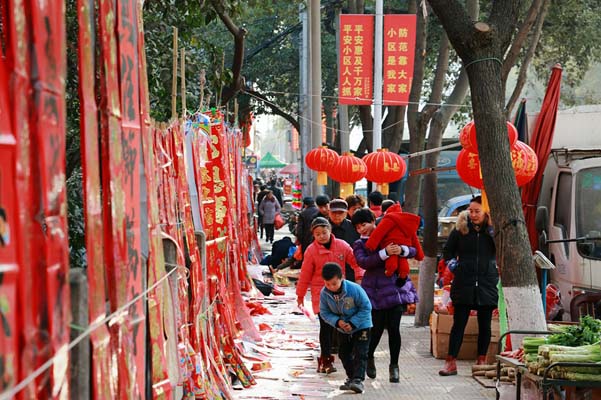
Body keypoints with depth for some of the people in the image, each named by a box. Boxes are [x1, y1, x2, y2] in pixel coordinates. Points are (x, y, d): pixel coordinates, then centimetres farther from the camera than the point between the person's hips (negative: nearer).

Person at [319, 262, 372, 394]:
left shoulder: (355, 289, -29)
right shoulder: (324, 293, -17)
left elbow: (366, 308, -19)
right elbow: (324, 312, -6)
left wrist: (353, 323, -24)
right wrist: (337, 321, -24)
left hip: (361, 326, -5)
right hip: (343, 329, 5)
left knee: (360, 353, -12)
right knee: (344, 354, 11)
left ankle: (358, 379, -15)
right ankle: (351, 377, 25)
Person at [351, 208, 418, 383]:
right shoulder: (359, 245, 9)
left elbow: (413, 250, 8)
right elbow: (363, 262, -12)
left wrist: (402, 249, -15)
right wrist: (385, 253, -23)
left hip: (396, 288, 1)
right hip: (376, 290, -1)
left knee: (394, 328, -4)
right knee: (377, 328, -2)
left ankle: (394, 366, 9)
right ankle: (369, 358, 26)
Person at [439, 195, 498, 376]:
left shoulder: (493, 230, 4)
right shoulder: (460, 229, 4)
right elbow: (447, 250, 15)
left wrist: (492, 230, -14)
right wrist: (452, 263, -2)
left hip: (487, 284, 1)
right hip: (464, 284, 0)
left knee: (484, 324, 7)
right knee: (459, 323, -2)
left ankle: (482, 360, 18)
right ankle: (451, 363, -2)